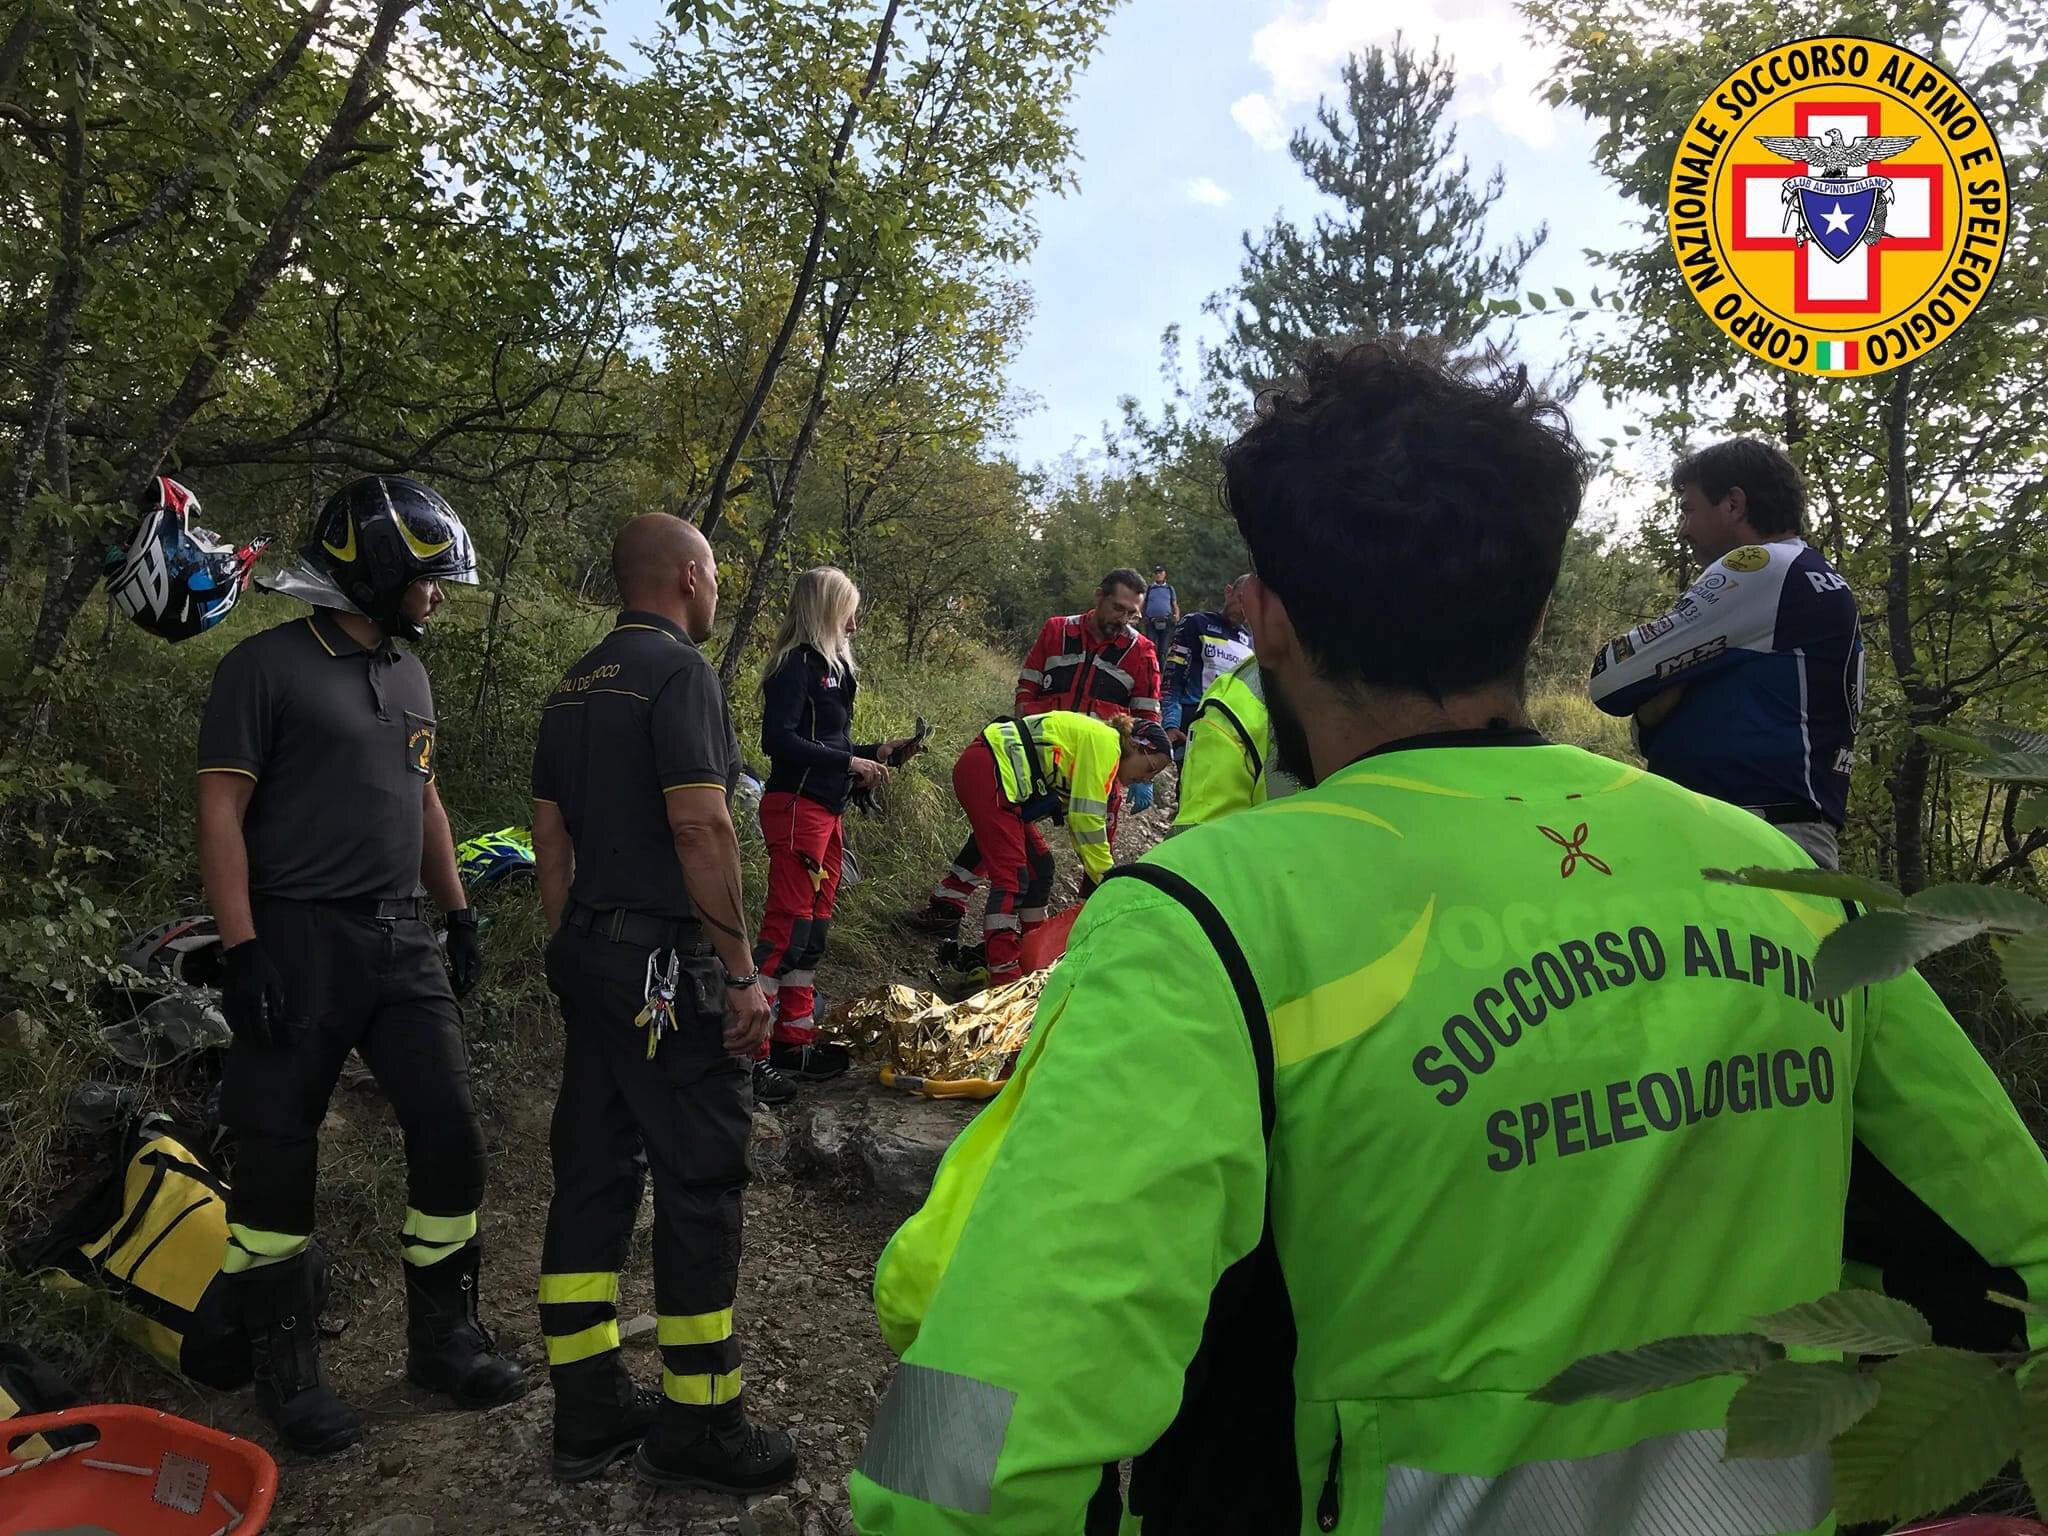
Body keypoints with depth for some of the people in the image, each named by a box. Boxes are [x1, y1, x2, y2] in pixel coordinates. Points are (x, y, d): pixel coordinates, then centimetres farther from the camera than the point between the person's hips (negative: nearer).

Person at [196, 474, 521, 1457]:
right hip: (299, 943, -6)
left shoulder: (407, 674, 14)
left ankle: (443, 1337, 20)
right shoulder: (267, 667, -7)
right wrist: (242, 951, -15)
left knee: (450, 1136, 3)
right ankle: (287, 1368, 21)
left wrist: (459, 915, 18)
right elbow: (221, 812, -10)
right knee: (278, 1158, 4)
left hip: (400, 942, 6)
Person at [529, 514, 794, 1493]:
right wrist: (743, 971, -17)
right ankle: (695, 1428, 12)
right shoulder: (679, 671, -12)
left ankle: (588, 1412, 23)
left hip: (588, 957, 9)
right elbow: (700, 827, -21)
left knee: (592, 1175, 13)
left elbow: (550, 836, 17)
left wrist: (572, 951, 22)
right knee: (699, 1183, 1)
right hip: (668, 966, -9)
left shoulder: (574, 686, 15)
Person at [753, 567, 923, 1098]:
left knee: (813, 924, 14)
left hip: (827, 810, 10)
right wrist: (850, 763, -17)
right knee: (787, 924, -10)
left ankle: (795, 1039, 23)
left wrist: (877, 752, 11)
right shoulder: (797, 664, -11)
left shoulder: (830, 666, 17)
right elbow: (779, 740, -20)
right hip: (796, 807, -10)